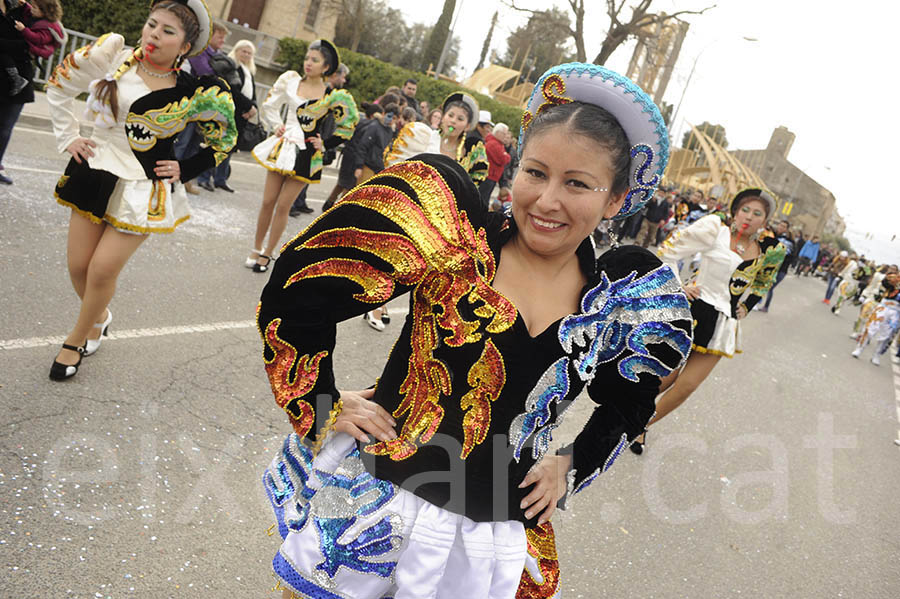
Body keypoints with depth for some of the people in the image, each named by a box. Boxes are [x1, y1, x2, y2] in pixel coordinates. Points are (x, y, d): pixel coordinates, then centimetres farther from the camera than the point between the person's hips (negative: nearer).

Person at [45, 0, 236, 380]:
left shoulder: (195, 93, -10)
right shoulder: (112, 55, -5)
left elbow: (223, 141, 5)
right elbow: (59, 85, 9)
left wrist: (184, 171, 0)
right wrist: (68, 138, 7)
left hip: (145, 190, -3)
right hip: (96, 175, 3)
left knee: (103, 271, -3)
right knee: (78, 266, 8)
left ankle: (77, 341, 21)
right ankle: (99, 316, 39)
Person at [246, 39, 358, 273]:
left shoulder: (332, 96, -5)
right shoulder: (290, 81, 2)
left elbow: (348, 126, 5)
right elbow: (269, 105, 17)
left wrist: (324, 145, 1)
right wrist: (275, 127, 6)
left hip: (306, 155, -2)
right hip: (283, 147, 2)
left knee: (283, 206, 1)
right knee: (268, 201, 5)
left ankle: (267, 254, 14)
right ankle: (257, 248, 21)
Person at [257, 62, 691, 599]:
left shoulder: (615, 299, -4)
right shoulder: (461, 233, -14)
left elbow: (630, 403, 17)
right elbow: (296, 296, -13)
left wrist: (571, 466, 8)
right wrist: (319, 408, -8)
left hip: (497, 534, 2)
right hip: (370, 494, -1)